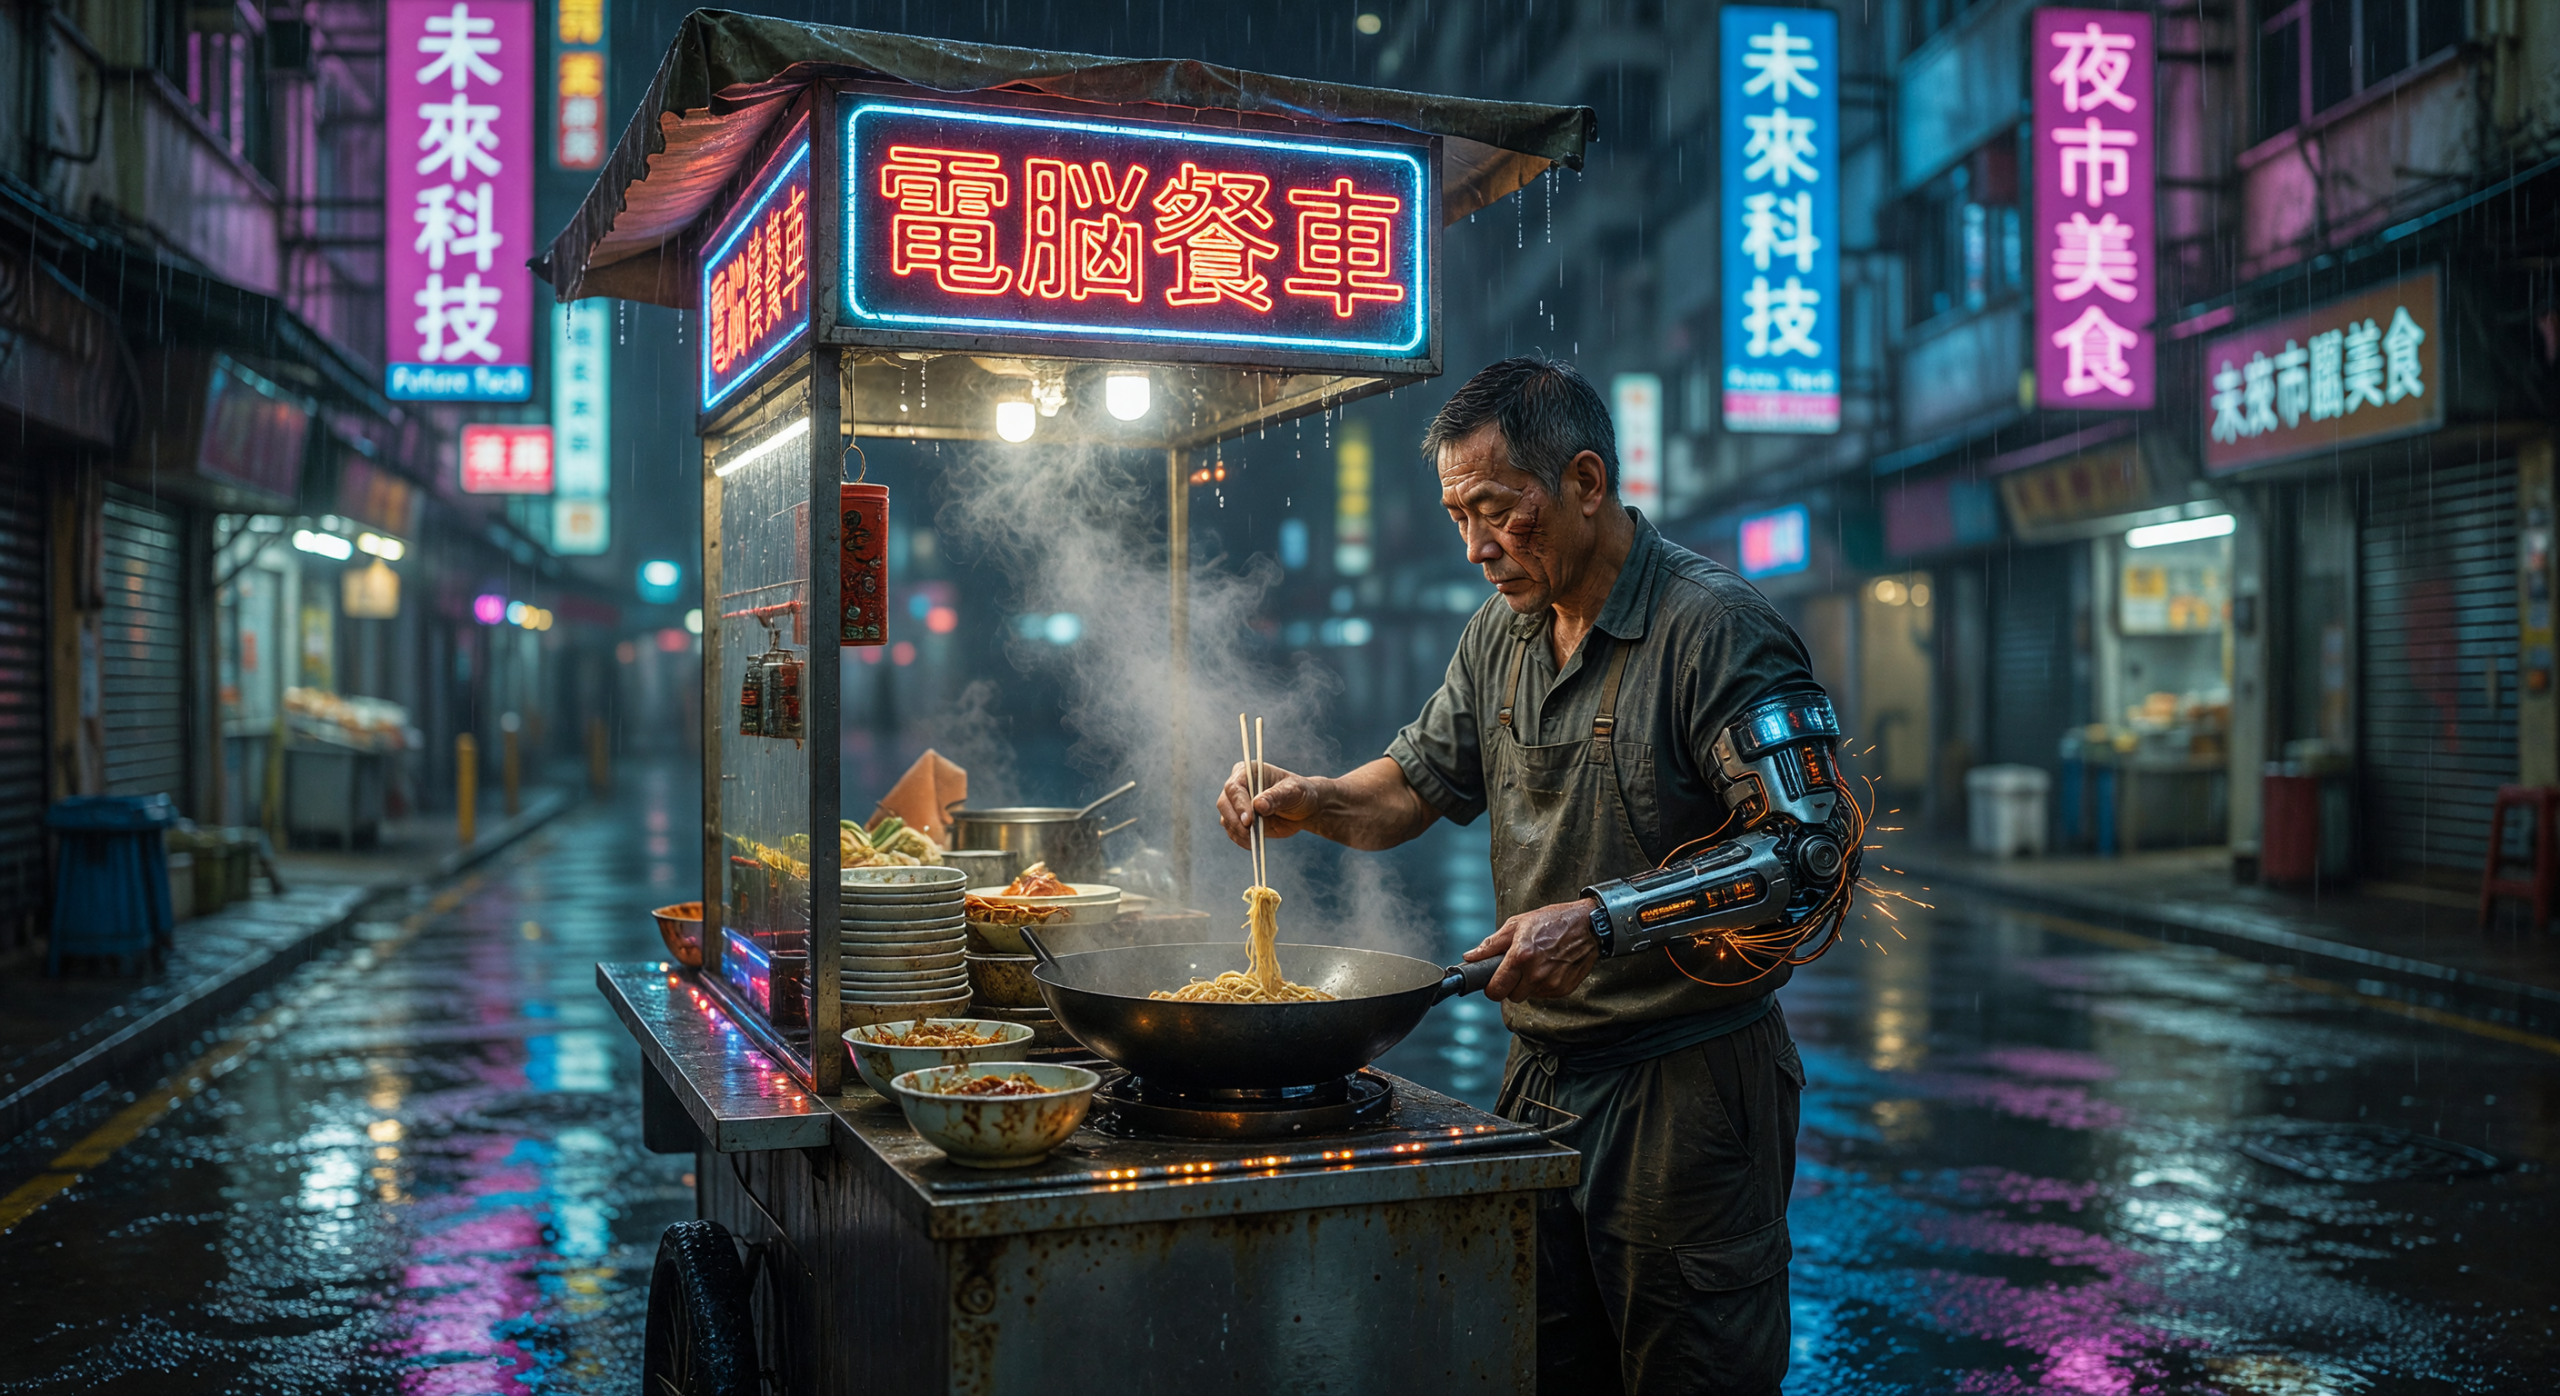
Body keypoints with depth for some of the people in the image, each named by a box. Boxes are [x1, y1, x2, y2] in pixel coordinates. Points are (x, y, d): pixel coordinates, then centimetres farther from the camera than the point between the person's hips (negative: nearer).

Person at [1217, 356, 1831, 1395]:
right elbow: (1418, 783, 18)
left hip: (1686, 1086, -7)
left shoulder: (1717, 628, -15)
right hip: (1539, 1077, 7)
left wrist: (1604, 919, -27)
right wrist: (1315, 802, -3)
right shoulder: (1501, 632, 10)